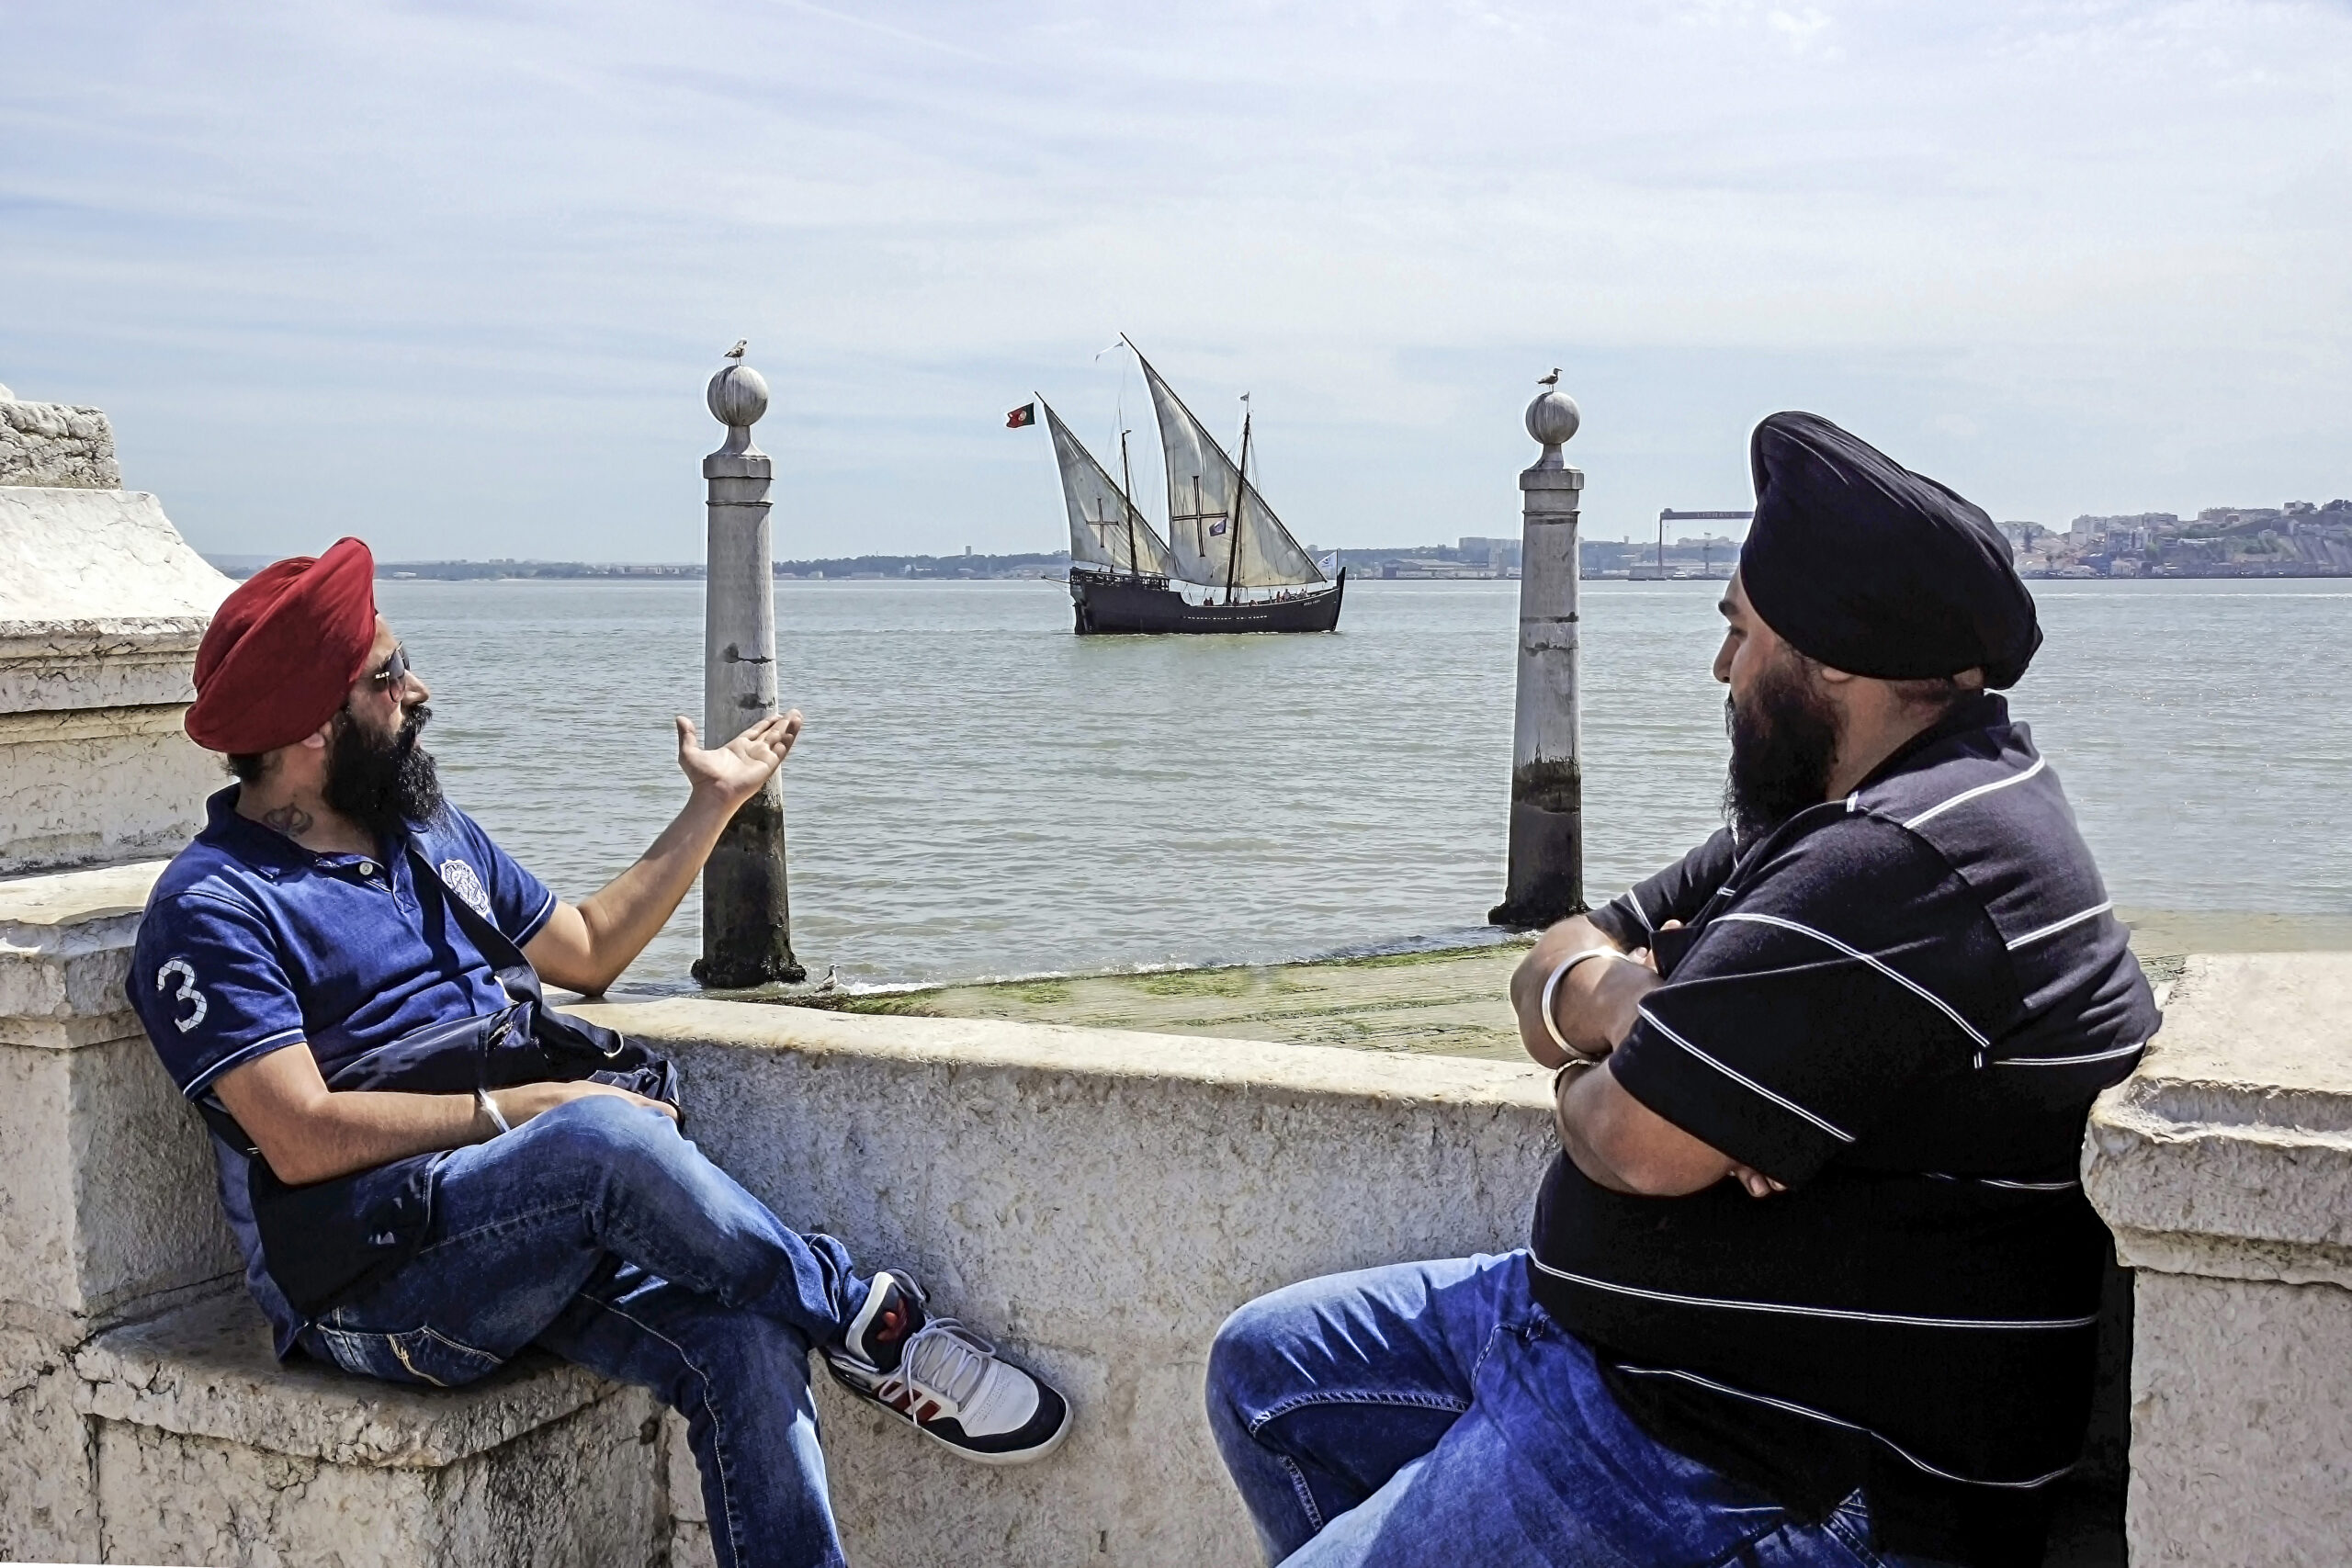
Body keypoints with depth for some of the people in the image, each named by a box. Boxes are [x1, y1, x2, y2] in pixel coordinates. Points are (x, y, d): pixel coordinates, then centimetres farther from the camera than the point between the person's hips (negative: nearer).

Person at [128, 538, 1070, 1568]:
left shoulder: (432, 837, 20)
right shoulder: (212, 912, -5)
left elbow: (587, 949, 29)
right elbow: (303, 1139, -15)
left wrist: (713, 804, 28)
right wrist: (515, 1111, -13)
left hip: (552, 1226, 7)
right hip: (375, 1282, -6)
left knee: (742, 1345, -22)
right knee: (606, 1134, -35)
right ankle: (871, 1325, -16)